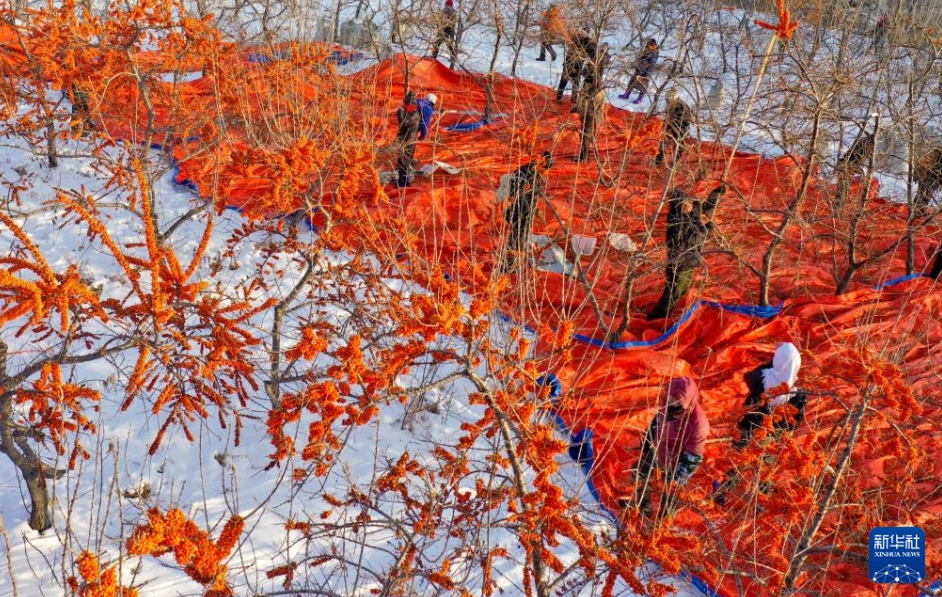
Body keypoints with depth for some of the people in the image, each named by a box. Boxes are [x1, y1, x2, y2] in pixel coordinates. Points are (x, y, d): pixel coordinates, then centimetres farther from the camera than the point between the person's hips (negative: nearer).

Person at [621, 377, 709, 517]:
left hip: (674, 463, -6)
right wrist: (646, 441, 13)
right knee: (639, 472, 27)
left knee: (669, 493, 18)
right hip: (656, 449, 6)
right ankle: (641, 502, 57)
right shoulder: (667, 401, -22)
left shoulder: (698, 423, -41)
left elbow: (693, 457, -28)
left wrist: (677, 479, -22)